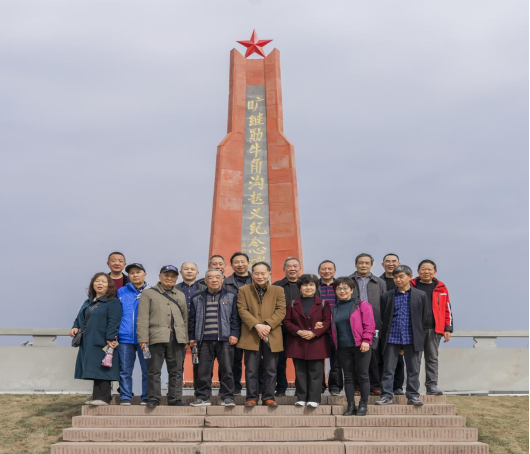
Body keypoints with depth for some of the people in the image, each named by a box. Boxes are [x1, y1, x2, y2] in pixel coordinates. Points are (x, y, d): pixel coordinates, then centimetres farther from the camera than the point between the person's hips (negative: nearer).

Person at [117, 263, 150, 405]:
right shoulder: (121, 292, 11)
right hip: (125, 338, 2)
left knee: (147, 370, 2)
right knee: (125, 370, 5)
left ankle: (147, 398, 11)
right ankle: (125, 398, 13)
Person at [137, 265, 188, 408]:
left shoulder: (180, 295, 21)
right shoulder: (148, 293, 7)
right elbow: (143, 318, -1)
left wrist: (186, 339, 12)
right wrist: (143, 338, -10)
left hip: (177, 337, 4)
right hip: (157, 337, -4)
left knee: (176, 370, 6)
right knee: (154, 370, 0)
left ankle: (175, 398, 13)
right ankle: (153, 398, 9)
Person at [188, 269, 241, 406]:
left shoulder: (230, 297, 9)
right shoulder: (197, 298, 13)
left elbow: (235, 317, 5)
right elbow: (192, 319, 14)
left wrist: (234, 334, -4)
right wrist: (192, 337, 8)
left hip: (225, 339, -1)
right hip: (204, 340, 1)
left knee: (226, 369, -1)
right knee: (203, 370, 2)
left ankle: (227, 397, 9)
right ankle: (203, 397, 12)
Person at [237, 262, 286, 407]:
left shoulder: (278, 291, 9)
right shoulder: (244, 290, 8)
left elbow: (281, 311, 0)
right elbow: (242, 310, -2)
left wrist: (267, 326, -15)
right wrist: (257, 326, -15)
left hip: (272, 336, 1)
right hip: (251, 335, -1)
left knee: (271, 369, 6)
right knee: (251, 369, 3)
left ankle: (269, 397, 16)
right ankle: (251, 397, 12)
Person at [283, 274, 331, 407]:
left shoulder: (323, 304, 5)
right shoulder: (293, 304, 10)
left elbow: (327, 321, -2)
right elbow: (286, 321, 6)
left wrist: (314, 333, -14)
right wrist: (298, 331, -10)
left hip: (317, 343, -2)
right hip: (298, 344, 2)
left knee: (315, 372, -1)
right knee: (300, 372, 6)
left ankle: (314, 399, 5)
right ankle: (301, 398, 12)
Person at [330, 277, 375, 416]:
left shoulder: (362, 305, -1)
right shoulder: (335, 309, 13)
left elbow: (369, 324, -7)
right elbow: (333, 328, 20)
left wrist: (366, 340, -15)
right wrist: (333, 340, 5)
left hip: (360, 346, -4)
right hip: (343, 347, 4)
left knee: (363, 375, 2)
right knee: (348, 376, 7)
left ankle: (363, 405, 12)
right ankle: (350, 405, 13)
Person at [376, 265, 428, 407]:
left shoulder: (420, 295, 3)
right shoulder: (387, 296, 4)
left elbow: (423, 317, 8)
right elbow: (382, 317, 9)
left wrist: (416, 332, 10)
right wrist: (386, 333, 7)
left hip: (411, 338, 0)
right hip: (392, 338, 0)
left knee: (413, 369, 6)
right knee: (388, 369, 3)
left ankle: (413, 395, 16)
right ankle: (387, 396, 9)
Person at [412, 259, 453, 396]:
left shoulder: (441, 288, 9)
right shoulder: (411, 286, 2)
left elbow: (447, 309, 11)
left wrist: (448, 328, 5)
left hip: (435, 329, 2)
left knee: (432, 358, 5)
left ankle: (432, 385, 11)